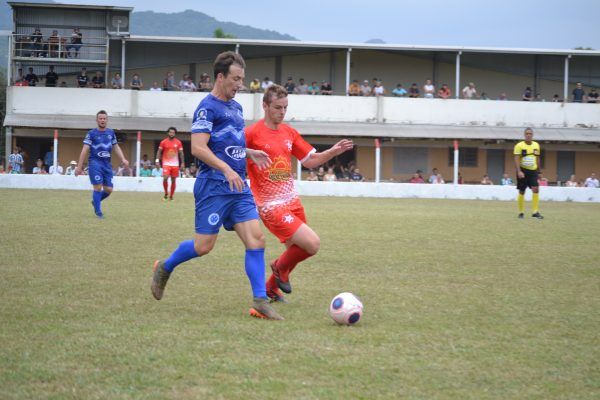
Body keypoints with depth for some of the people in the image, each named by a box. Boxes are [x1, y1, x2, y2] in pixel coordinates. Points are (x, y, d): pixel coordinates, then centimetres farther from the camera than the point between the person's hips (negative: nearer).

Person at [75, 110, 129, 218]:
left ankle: (95, 201, 29)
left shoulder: (111, 132, 12)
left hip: (107, 164, 5)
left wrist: (123, 159, 2)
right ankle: (98, 211, -3)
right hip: (95, 162, -5)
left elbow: (116, 147, 18)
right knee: (98, 187, -13)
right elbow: (85, 150, -4)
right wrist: (79, 166, -8)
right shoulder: (91, 133, -2)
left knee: (108, 189, 2)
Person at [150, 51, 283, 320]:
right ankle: (164, 268, 24)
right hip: (214, 186, -8)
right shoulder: (208, 108, -10)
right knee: (204, 245, -3)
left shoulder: (235, 107, 17)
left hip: (239, 187, 8)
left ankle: (260, 302, -5)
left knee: (256, 239, -5)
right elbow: (198, 148, -19)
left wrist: (250, 153, 13)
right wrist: (227, 169, -27)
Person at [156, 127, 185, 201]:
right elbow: (159, 151, 6)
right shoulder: (163, 142, 1)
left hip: (175, 164, 2)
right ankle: (166, 194, 2)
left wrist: (182, 162, 3)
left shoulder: (178, 142, 4)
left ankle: (171, 196, 14)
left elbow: (181, 153, 8)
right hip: (166, 163, -2)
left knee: (173, 180, 4)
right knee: (165, 178, -17)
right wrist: (157, 160, -5)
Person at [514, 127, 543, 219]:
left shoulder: (536, 145, 8)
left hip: (533, 171, 3)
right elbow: (516, 159, -14)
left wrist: (538, 171, 17)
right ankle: (521, 212, 14)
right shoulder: (519, 146, -8)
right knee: (521, 191, 2)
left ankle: (535, 212, -12)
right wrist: (519, 171, -24)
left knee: (536, 189, -12)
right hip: (523, 171, -3)